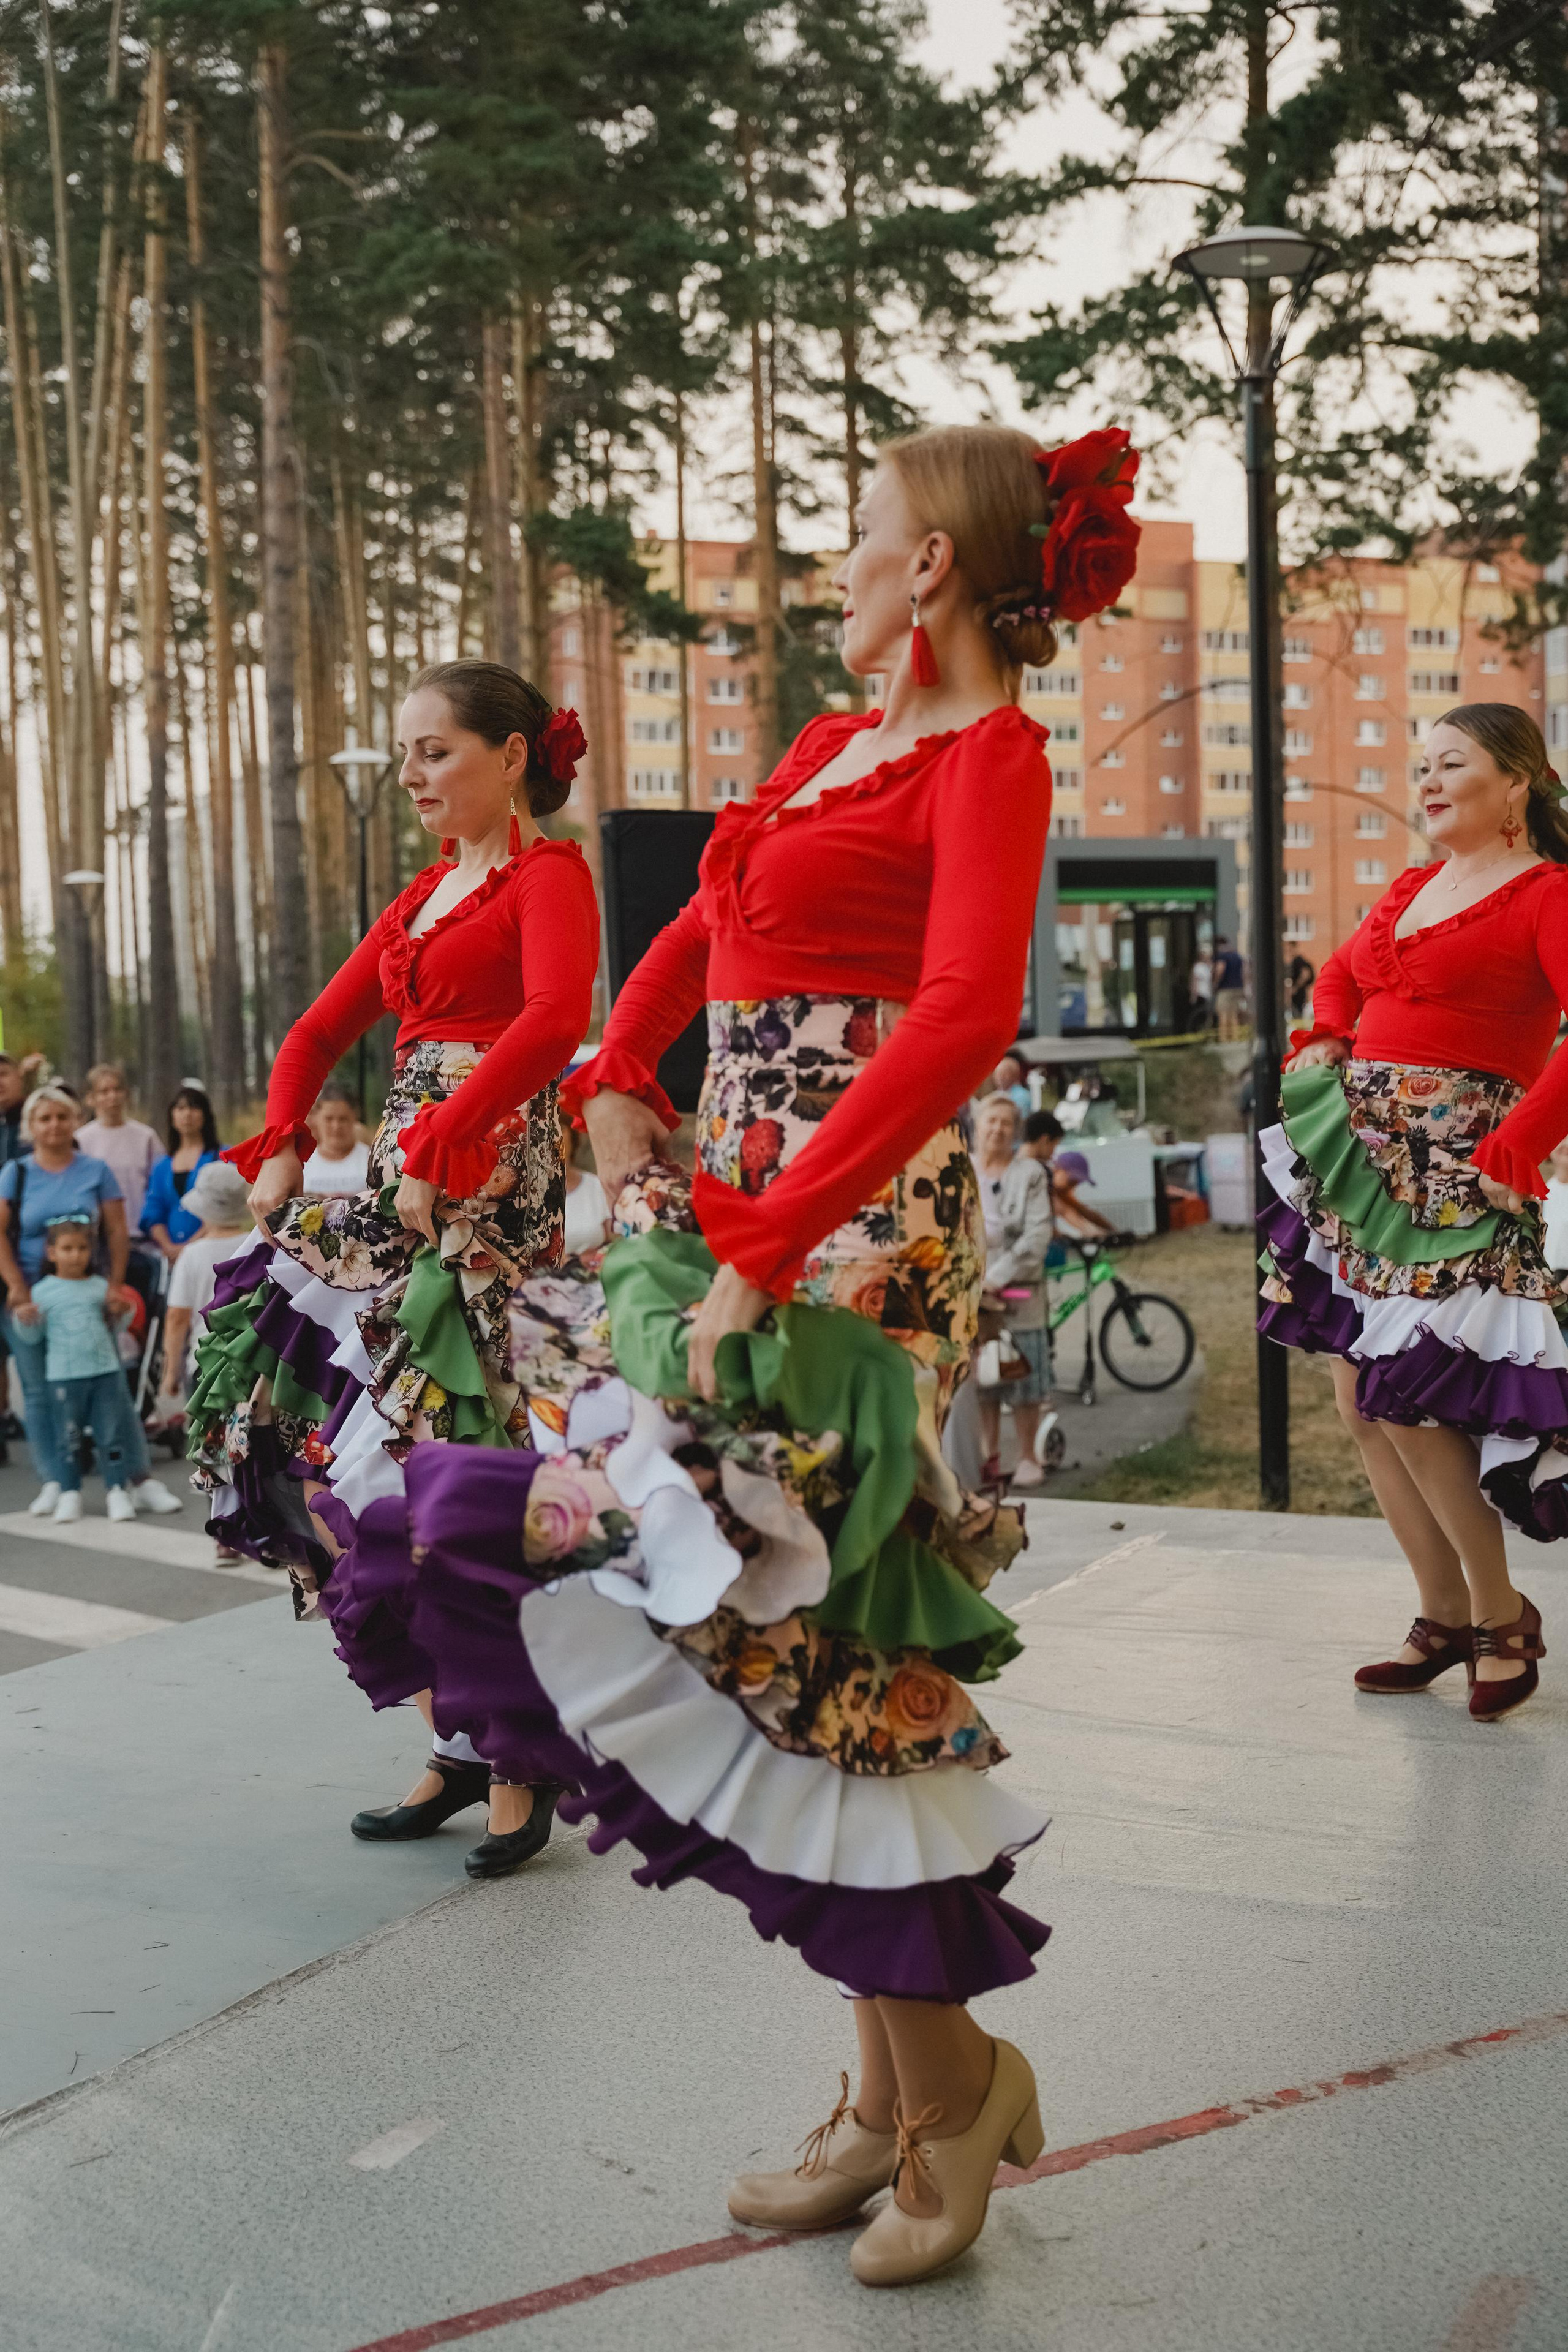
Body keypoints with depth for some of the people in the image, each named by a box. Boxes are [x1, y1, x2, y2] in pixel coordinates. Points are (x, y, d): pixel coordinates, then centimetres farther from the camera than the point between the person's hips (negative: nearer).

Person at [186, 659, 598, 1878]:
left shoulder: (549, 875, -4)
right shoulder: (428, 893, 22)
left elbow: (556, 1016, -23)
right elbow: (321, 1031, 24)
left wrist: (438, 1156, -25)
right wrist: (282, 1148, 7)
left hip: (489, 1180, -9)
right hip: (400, 1180, 9)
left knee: (454, 1464, -11)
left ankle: (521, 1757, 1)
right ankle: (458, 1743, 11)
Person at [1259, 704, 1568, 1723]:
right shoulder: (1413, 889, 17)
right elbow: (1340, 974, 33)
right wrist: (1324, 1042, 14)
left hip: (1453, 1169, -8)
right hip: (1362, 1155, 8)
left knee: (1406, 1399, -12)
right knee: (1361, 1399, 6)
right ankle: (1447, 1619, 18)